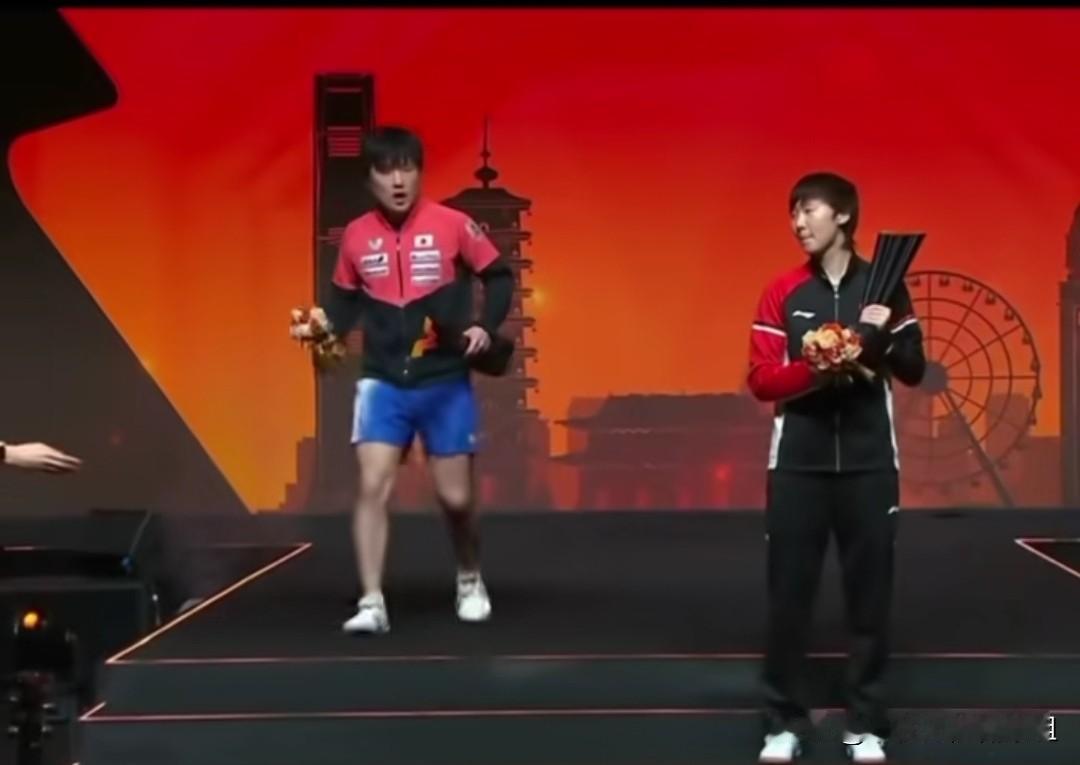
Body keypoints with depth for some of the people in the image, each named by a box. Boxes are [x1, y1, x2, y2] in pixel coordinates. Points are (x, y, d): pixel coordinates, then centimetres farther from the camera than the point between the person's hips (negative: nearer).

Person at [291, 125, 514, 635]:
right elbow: (347, 300, 12)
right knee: (372, 485, -13)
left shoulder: (452, 226, -7)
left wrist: (486, 328, -13)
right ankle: (372, 603, -7)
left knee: (455, 497, 5)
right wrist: (325, 326, -8)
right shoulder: (356, 237, 1)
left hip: (446, 383, -1)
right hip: (383, 382, 1)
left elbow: (499, 277, 2)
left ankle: (471, 581, 33)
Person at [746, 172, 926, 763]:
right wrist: (816, 369, -18)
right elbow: (761, 379, -1)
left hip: (868, 463, 0)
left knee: (870, 593, 4)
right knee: (788, 595, 2)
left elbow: (913, 372, 4)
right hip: (798, 463, 0)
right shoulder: (783, 293, 4)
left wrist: (886, 335, -15)